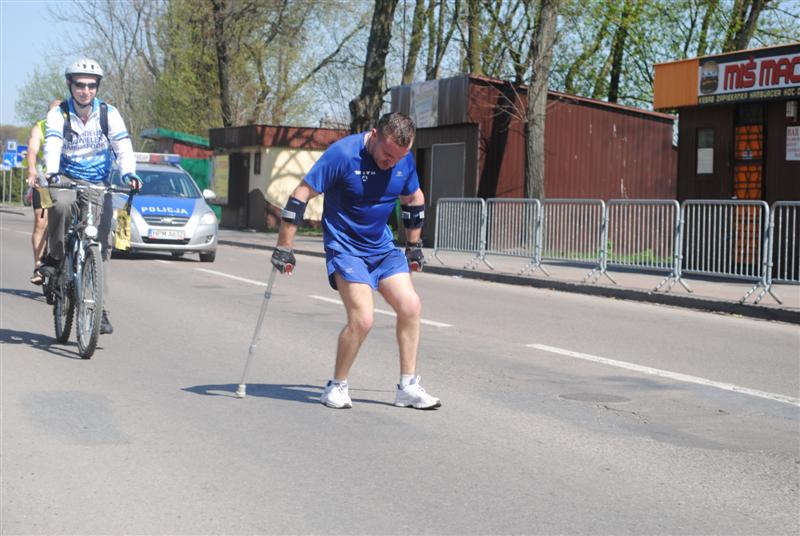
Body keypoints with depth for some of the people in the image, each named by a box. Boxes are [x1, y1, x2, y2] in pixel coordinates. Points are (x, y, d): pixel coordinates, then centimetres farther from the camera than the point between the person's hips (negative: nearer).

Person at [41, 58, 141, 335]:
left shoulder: (109, 114, -5)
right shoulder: (58, 114, -7)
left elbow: (123, 146, -15)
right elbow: (52, 145, -23)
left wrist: (128, 173, -36)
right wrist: (52, 173, -43)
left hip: (97, 185, 1)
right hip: (66, 178, -1)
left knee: (100, 245, -7)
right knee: (61, 204, -37)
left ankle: (100, 311, -3)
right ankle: (54, 258, -11)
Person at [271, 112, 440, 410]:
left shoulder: (405, 160, -3)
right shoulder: (343, 154, -21)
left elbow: (413, 200, 17)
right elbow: (301, 195, -17)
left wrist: (414, 245, 20)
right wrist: (284, 248, -17)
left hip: (383, 247, 6)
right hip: (345, 247, -6)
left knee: (411, 307, -3)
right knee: (362, 319, -17)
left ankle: (408, 388, 8)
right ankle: (337, 386, 3)